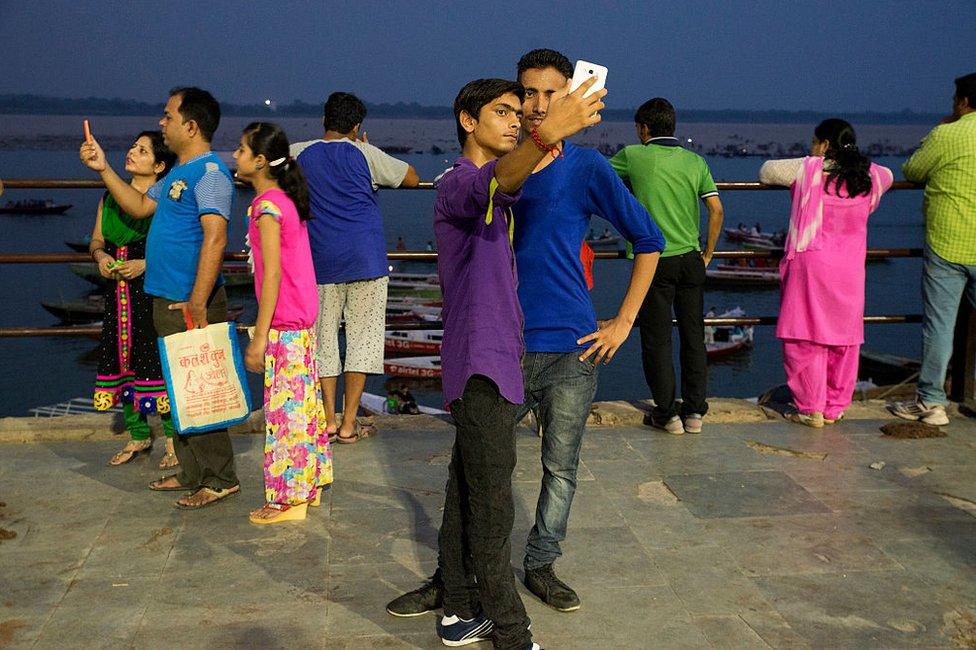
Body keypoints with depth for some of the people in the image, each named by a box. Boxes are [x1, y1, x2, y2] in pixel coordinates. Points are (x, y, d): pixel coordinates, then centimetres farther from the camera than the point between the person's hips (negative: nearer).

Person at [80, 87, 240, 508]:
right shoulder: (179, 173, 17)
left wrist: (196, 306, -28)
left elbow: (215, 238, -25)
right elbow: (139, 207, 26)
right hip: (167, 301, 10)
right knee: (180, 392, 16)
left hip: (191, 304, -10)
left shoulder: (209, 172, -16)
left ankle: (220, 479, 4)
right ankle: (191, 473, 27)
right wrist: (103, 169, 20)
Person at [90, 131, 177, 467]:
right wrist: (100, 255, -2)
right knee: (119, 359, 10)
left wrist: (145, 264, -20)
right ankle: (138, 436, 26)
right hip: (117, 295, 7)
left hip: (154, 293, -7)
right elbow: (96, 240, 19)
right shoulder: (110, 198, 12)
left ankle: (173, 438, 9)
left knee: (156, 361, -6)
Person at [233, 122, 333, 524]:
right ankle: (309, 485, 27)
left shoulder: (267, 205, -16)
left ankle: (289, 499, 7)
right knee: (302, 400, 16)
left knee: (284, 406, -2)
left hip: (283, 323, -10)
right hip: (302, 317, 10)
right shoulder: (286, 198, 12)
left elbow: (272, 274, -20)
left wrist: (260, 337, -18)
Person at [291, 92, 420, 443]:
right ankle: (349, 423, 1)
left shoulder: (301, 154, 8)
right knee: (363, 335, 3)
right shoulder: (364, 154, 2)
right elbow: (412, 178, 11)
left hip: (321, 261, 2)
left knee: (323, 335, 10)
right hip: (366, 257, -2)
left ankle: (329, 420, 9)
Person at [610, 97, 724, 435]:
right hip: (690, 260, 3)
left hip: (654, 261, -3)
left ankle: (667, 413, 8)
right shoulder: (695, 161, 5)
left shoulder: (633, 156, -3)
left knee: (656, 339, 5)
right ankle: (694, 411, 14)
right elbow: (717, 209, 1)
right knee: (693, 335, 10)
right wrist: (707, 253, 10)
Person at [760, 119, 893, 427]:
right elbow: (888, 176, 31)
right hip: (850, 271, 4)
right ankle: (835, 409, 19)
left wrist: (792, 180, 25)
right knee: (844, 340, 11)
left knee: (805, 339, 2)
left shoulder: (808, 169, -5)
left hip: (811, 265, -4)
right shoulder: (870, 175, 8)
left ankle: (811, 410, 3)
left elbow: (766, 171, 8)